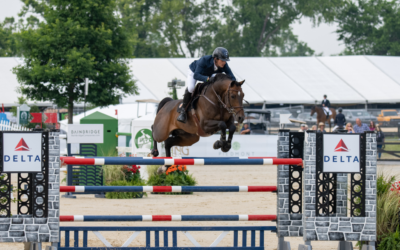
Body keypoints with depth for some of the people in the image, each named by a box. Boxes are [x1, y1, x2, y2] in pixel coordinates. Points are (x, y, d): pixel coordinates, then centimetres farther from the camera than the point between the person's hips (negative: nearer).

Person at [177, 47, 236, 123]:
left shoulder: (224, 65, -30)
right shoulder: (205, 60, -43)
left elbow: (232, 78, -26)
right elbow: (196, 76, -47)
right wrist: (207, 78, -64)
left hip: (208, 75, 5)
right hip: (193, 72, -5)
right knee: (190, 88, -30)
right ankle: (183, 110, -13)